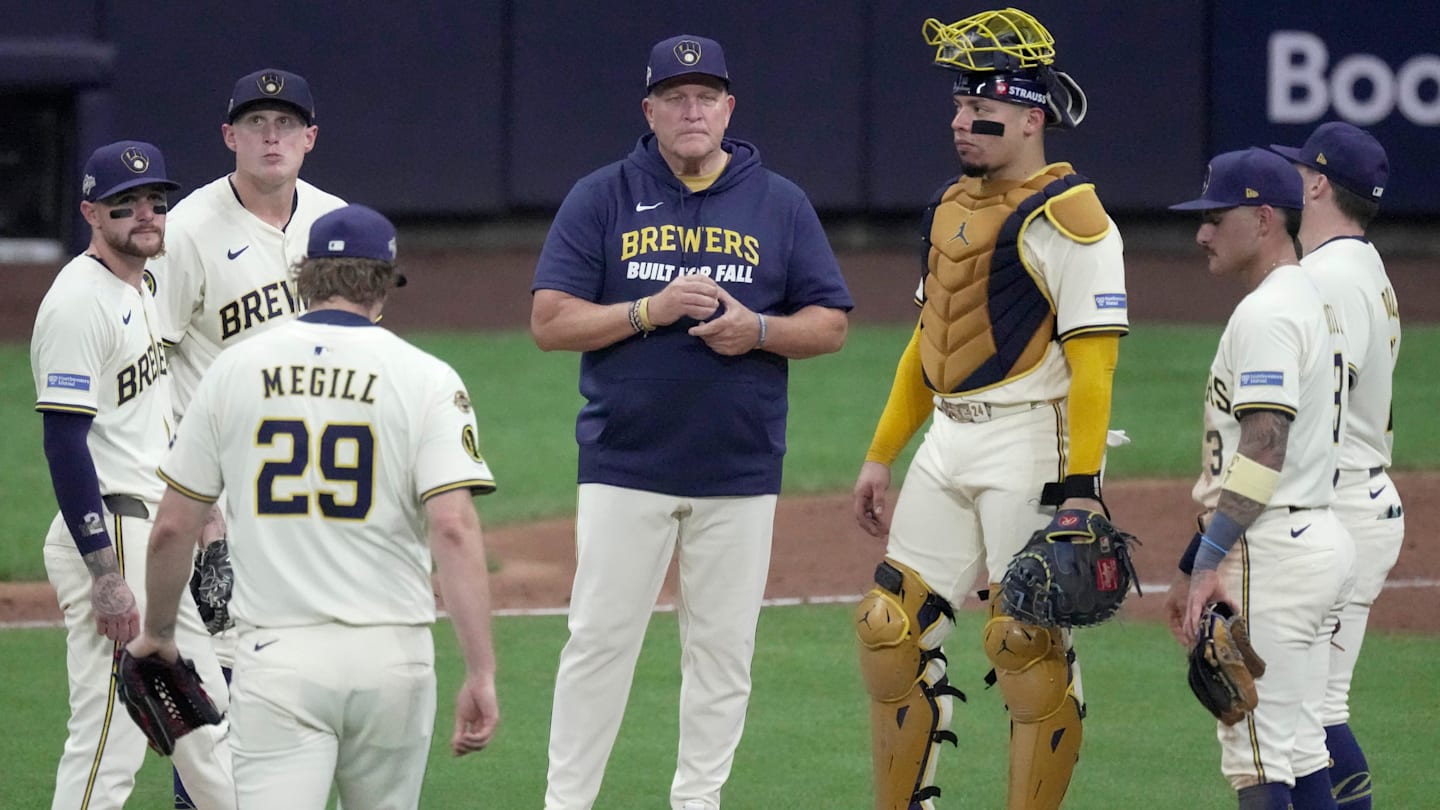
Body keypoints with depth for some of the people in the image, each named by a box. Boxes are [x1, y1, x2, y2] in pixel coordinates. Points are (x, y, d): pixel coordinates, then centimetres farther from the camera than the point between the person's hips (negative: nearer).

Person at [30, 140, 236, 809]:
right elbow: (64, 441, -21)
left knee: (205, 721, 17)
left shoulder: (140, 288, 15)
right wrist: (107, 574, -24)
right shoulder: (80, 302, -16)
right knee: (109, 741, -10)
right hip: (108, 533, -10)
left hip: (155, 528, 10)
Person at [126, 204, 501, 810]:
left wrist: (157, 632, 24)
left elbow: (172, 528, 7)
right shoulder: (426, 379, -1)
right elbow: (453, 528, -13)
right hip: (390, 656, 0)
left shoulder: (236, 369, 5)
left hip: (276, 653, 0)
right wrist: (481, 673, -15)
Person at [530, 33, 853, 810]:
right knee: (599, 638, -2)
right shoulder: (600, 198, 2)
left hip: (740, 474, 2)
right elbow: (550, 321, -3)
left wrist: (759, 330, -13)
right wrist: (650, 312, -17)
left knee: (722, 648, 4)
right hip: (624, 465, -2)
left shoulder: (780, 205, 7)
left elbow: (830, 323, 7)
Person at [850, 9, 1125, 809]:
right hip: (948, 444, 8)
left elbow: (1093, 360, -16)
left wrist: (1079, 490, -22)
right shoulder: (949, 206, 14)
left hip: (1031, 446, -8)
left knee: (1030, 645, -6)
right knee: (891, 626, 6)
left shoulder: (1068, 219, -12)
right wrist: (880, 456, 20)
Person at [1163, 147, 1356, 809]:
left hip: (1272, 550, -11)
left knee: (1258, 753, -9)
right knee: (1299, 749, 13)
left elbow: (1264, 450, -23)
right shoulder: (1313, 303, 19)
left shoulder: (1266, 312, -13)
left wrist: (1210, 560, -25)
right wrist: (1192, 567, 24)